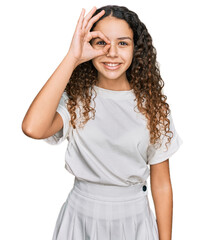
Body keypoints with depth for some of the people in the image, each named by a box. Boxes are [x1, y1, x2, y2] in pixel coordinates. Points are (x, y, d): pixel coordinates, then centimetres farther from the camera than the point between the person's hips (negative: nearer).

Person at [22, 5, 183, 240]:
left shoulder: (151, 104, -6)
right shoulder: (75, 99, -9)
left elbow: (161, 183, -2)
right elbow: (33, 128, -32)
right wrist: (72, 58, -26)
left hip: (134, 218, 1)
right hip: (81, 214, 0)